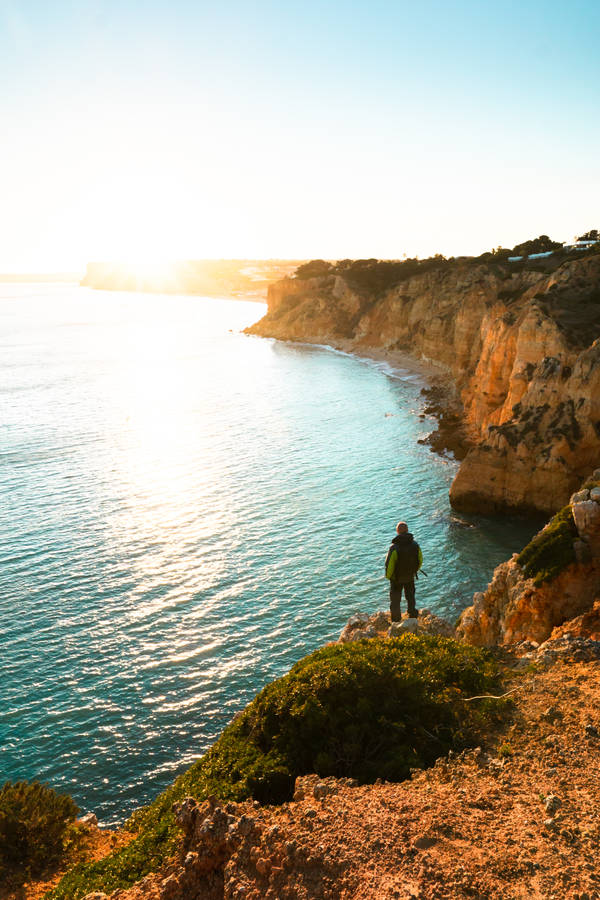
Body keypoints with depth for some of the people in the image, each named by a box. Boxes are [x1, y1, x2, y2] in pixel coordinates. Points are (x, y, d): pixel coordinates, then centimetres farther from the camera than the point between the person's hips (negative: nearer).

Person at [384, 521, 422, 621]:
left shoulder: (394, 547, -30)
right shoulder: (415, 545, -17)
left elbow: (389, 564, -22)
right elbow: (420, 561, -3)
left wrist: (388, 576, -2)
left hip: (396, 578, -3)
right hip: (410, 577, 3)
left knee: (395, 599, 17)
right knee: (410, 596, 27)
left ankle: (396, 621, 29)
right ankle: (413, 615, 42)